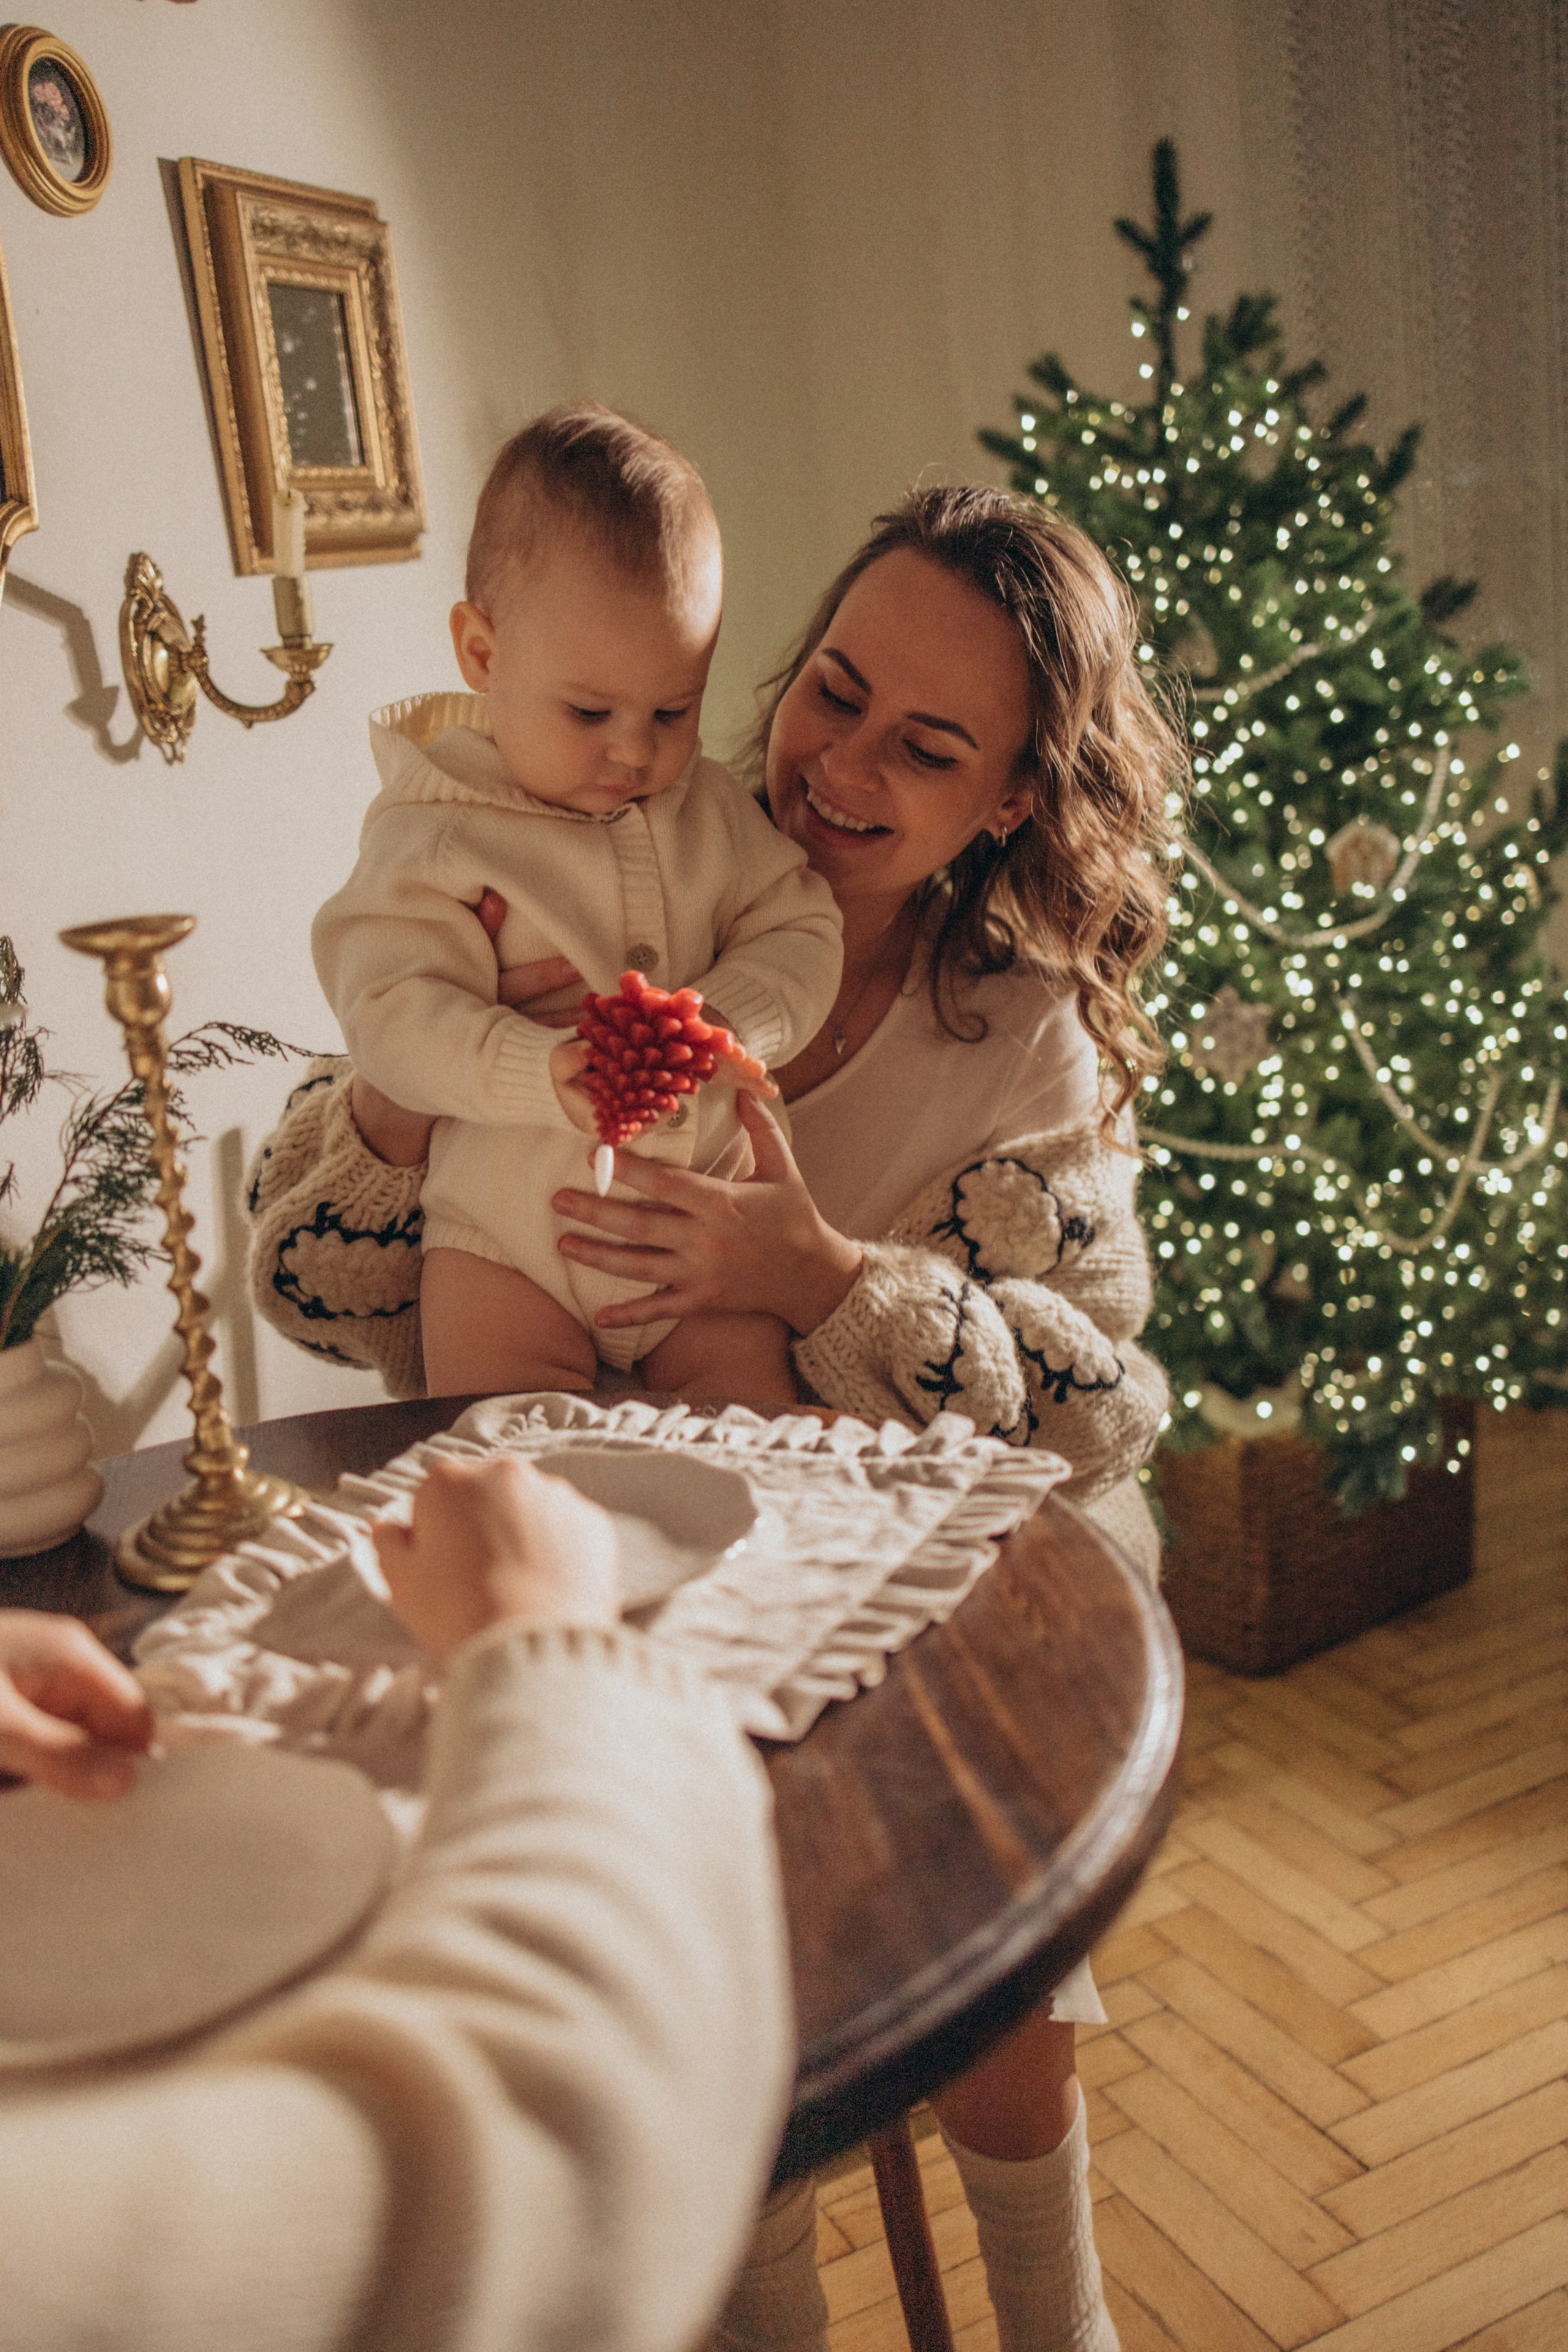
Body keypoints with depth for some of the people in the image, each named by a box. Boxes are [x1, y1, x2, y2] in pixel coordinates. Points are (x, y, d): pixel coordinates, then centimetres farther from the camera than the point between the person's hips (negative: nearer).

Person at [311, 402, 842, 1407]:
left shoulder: (712, 809, 5)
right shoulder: (431, 832, -9)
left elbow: (801, 928, 2)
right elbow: (392, 1008, -17)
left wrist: (728, 1024, -20)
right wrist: (543, 1073, -34)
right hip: (509, 1236, -3)